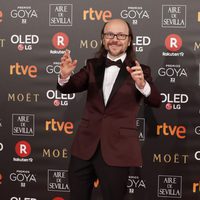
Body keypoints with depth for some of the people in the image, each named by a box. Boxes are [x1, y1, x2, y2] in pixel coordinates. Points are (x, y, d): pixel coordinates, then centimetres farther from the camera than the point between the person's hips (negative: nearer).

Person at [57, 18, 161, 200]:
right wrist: (65, 75, -25)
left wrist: (142, 84, -36)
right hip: (86, 146, 3)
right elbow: (67, 88, -2)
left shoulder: (139, 70, -3)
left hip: (117, 149, -3)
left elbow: (156, 102, -15)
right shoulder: (93, 65, 8)